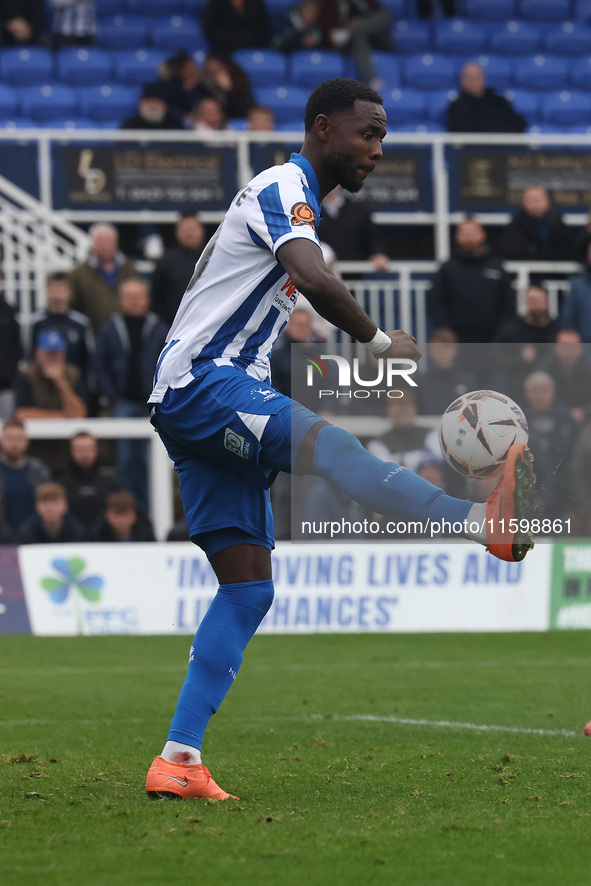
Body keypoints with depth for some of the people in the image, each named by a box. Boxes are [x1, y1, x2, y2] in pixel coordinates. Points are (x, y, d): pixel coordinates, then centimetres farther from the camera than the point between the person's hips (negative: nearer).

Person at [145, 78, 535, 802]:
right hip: (201, 382, -11)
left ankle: (179, 759, 0)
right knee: (330, 445, -33)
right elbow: (316, 281, -27)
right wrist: (380, 342, -18)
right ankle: (485, 519, -57)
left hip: (219, 395, 11)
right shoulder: (283, 187, -7)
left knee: (249, 586, 2)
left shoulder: (283, 194, 25)